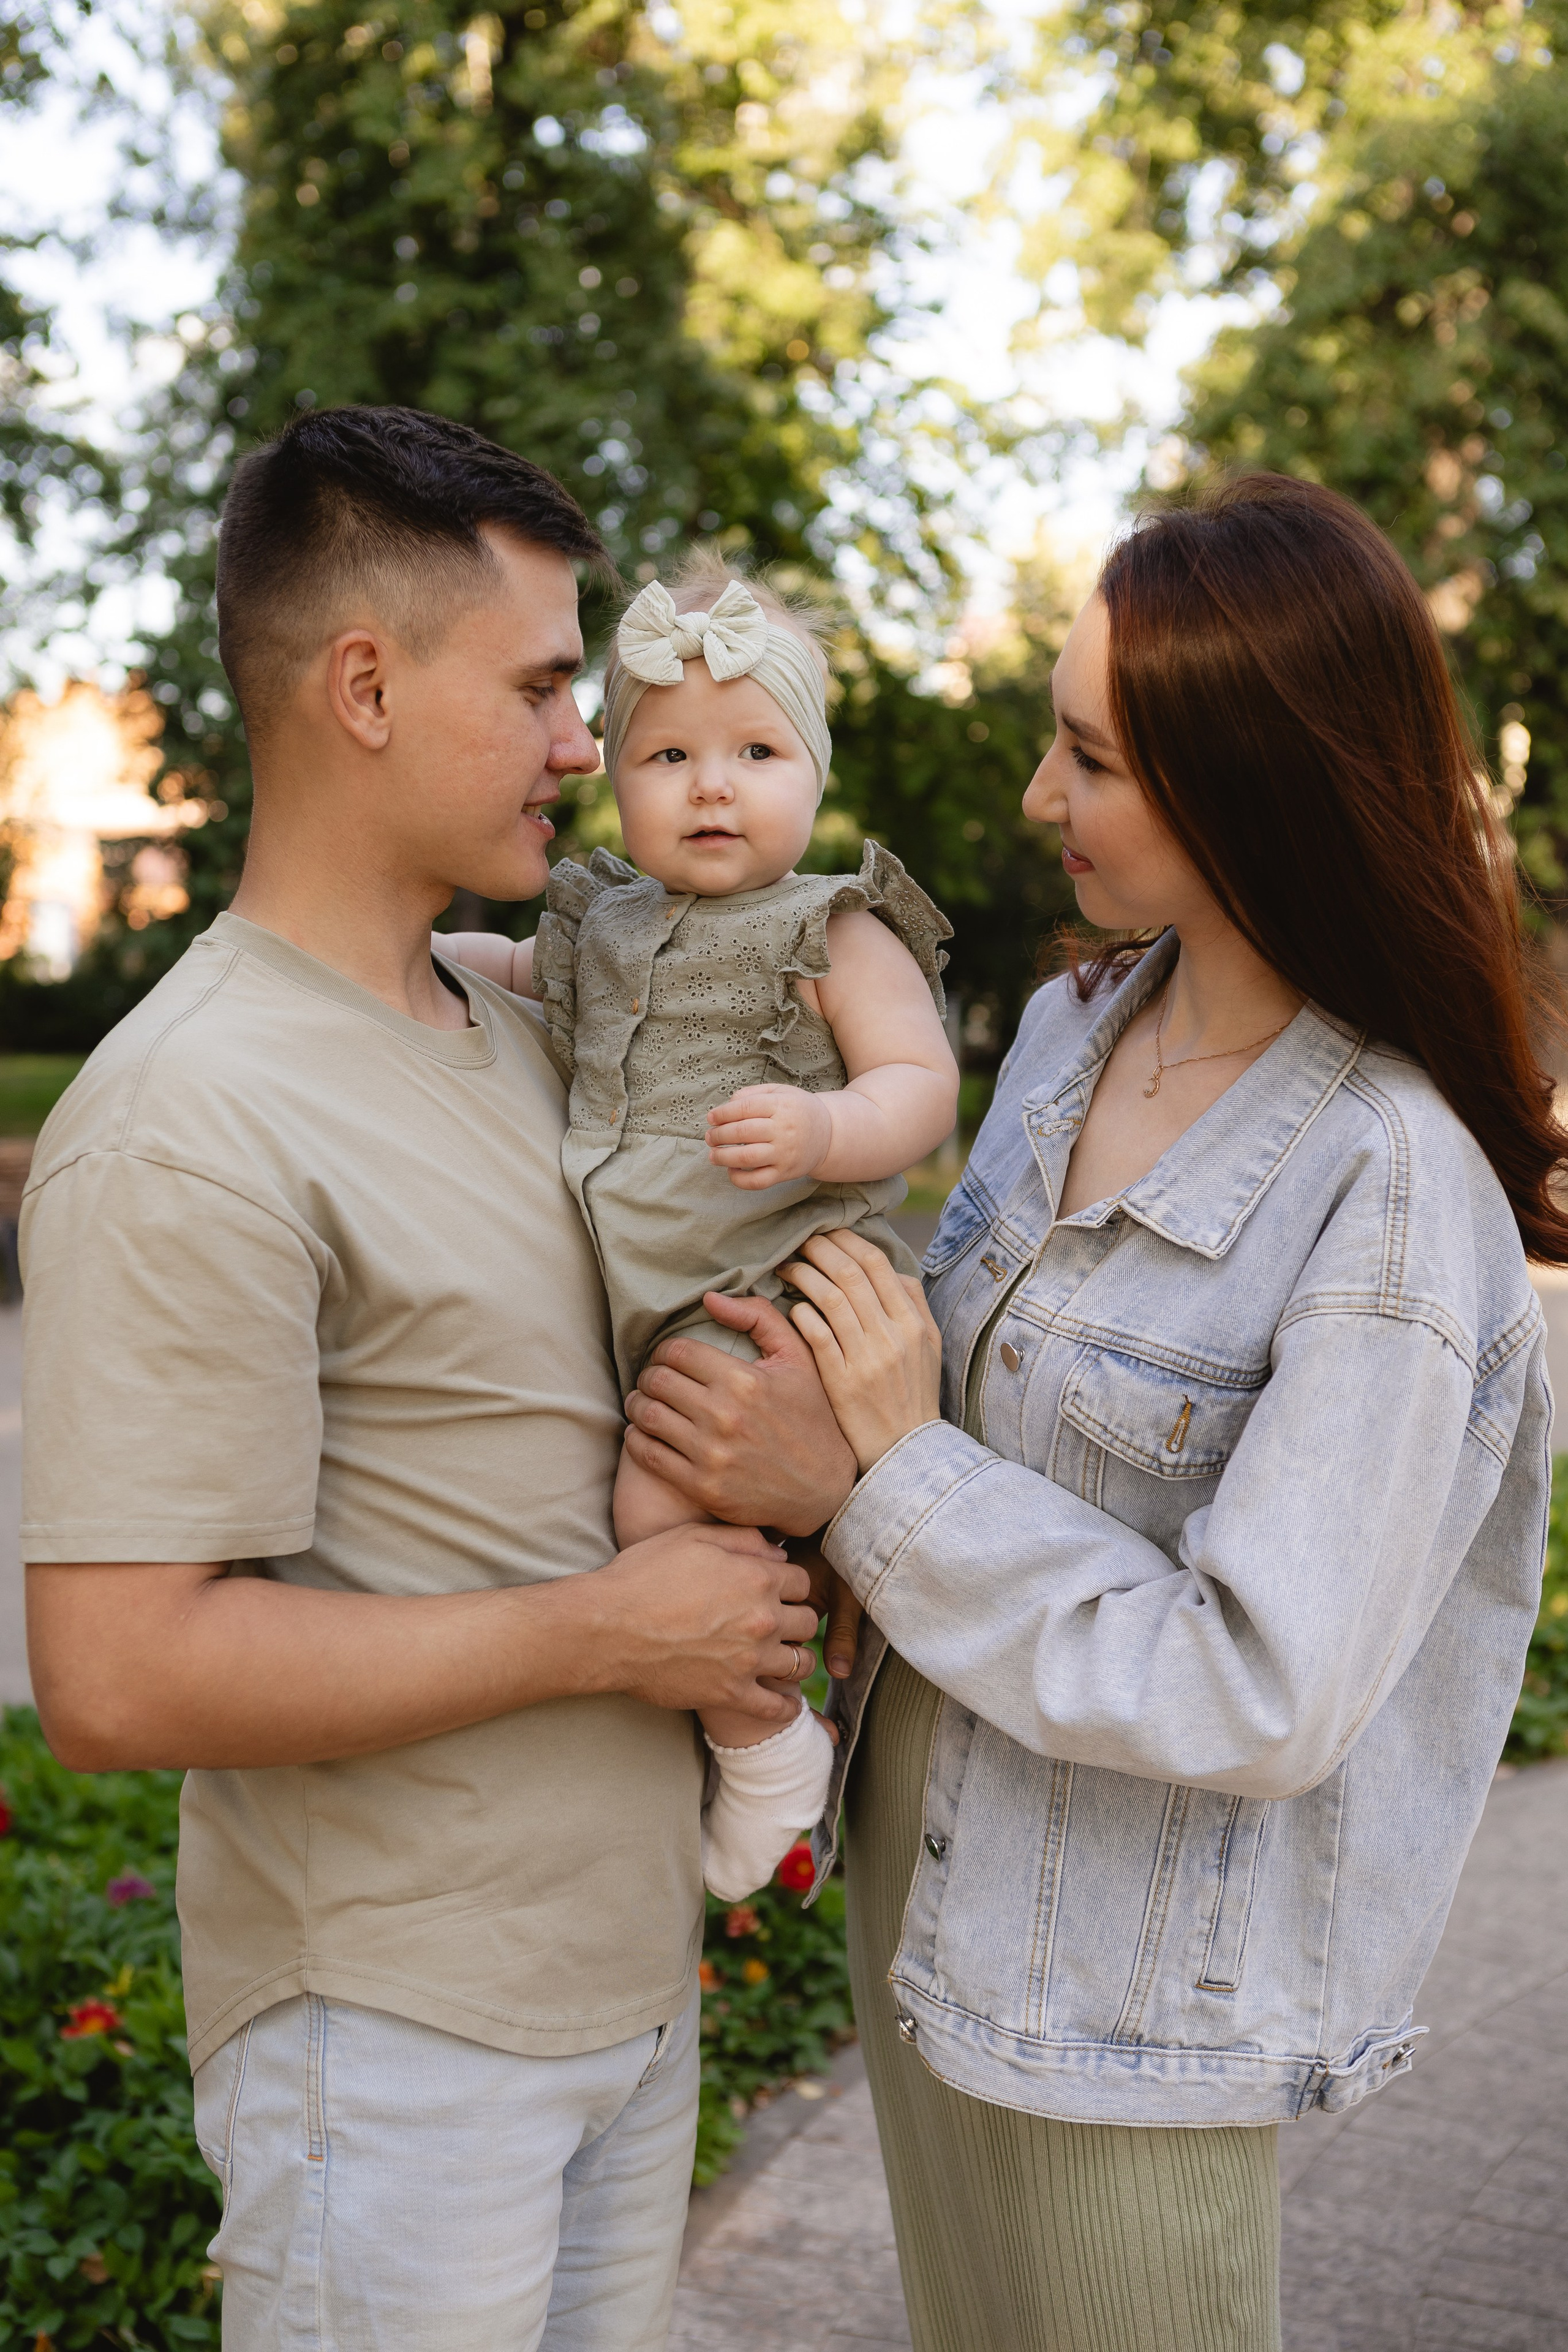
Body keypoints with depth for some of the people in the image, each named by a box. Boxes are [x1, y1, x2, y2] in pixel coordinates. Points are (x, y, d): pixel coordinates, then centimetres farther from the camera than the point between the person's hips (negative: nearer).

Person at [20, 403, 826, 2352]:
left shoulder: (514, 1031, 8)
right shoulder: (188, 1125, -21)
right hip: (392, 2040, -8)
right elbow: (118, 1678, -27)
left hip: (629, 1968, 8)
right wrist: (607, 1629, -20)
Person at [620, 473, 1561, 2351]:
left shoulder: (1395, 1191, -24)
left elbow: (1263, 1698, -26)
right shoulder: (1074, 1025, 1)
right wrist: (802, 1426, -4)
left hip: (1132, 1987, -7)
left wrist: (877, 1488, -23)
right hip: (925, 1896, 7)